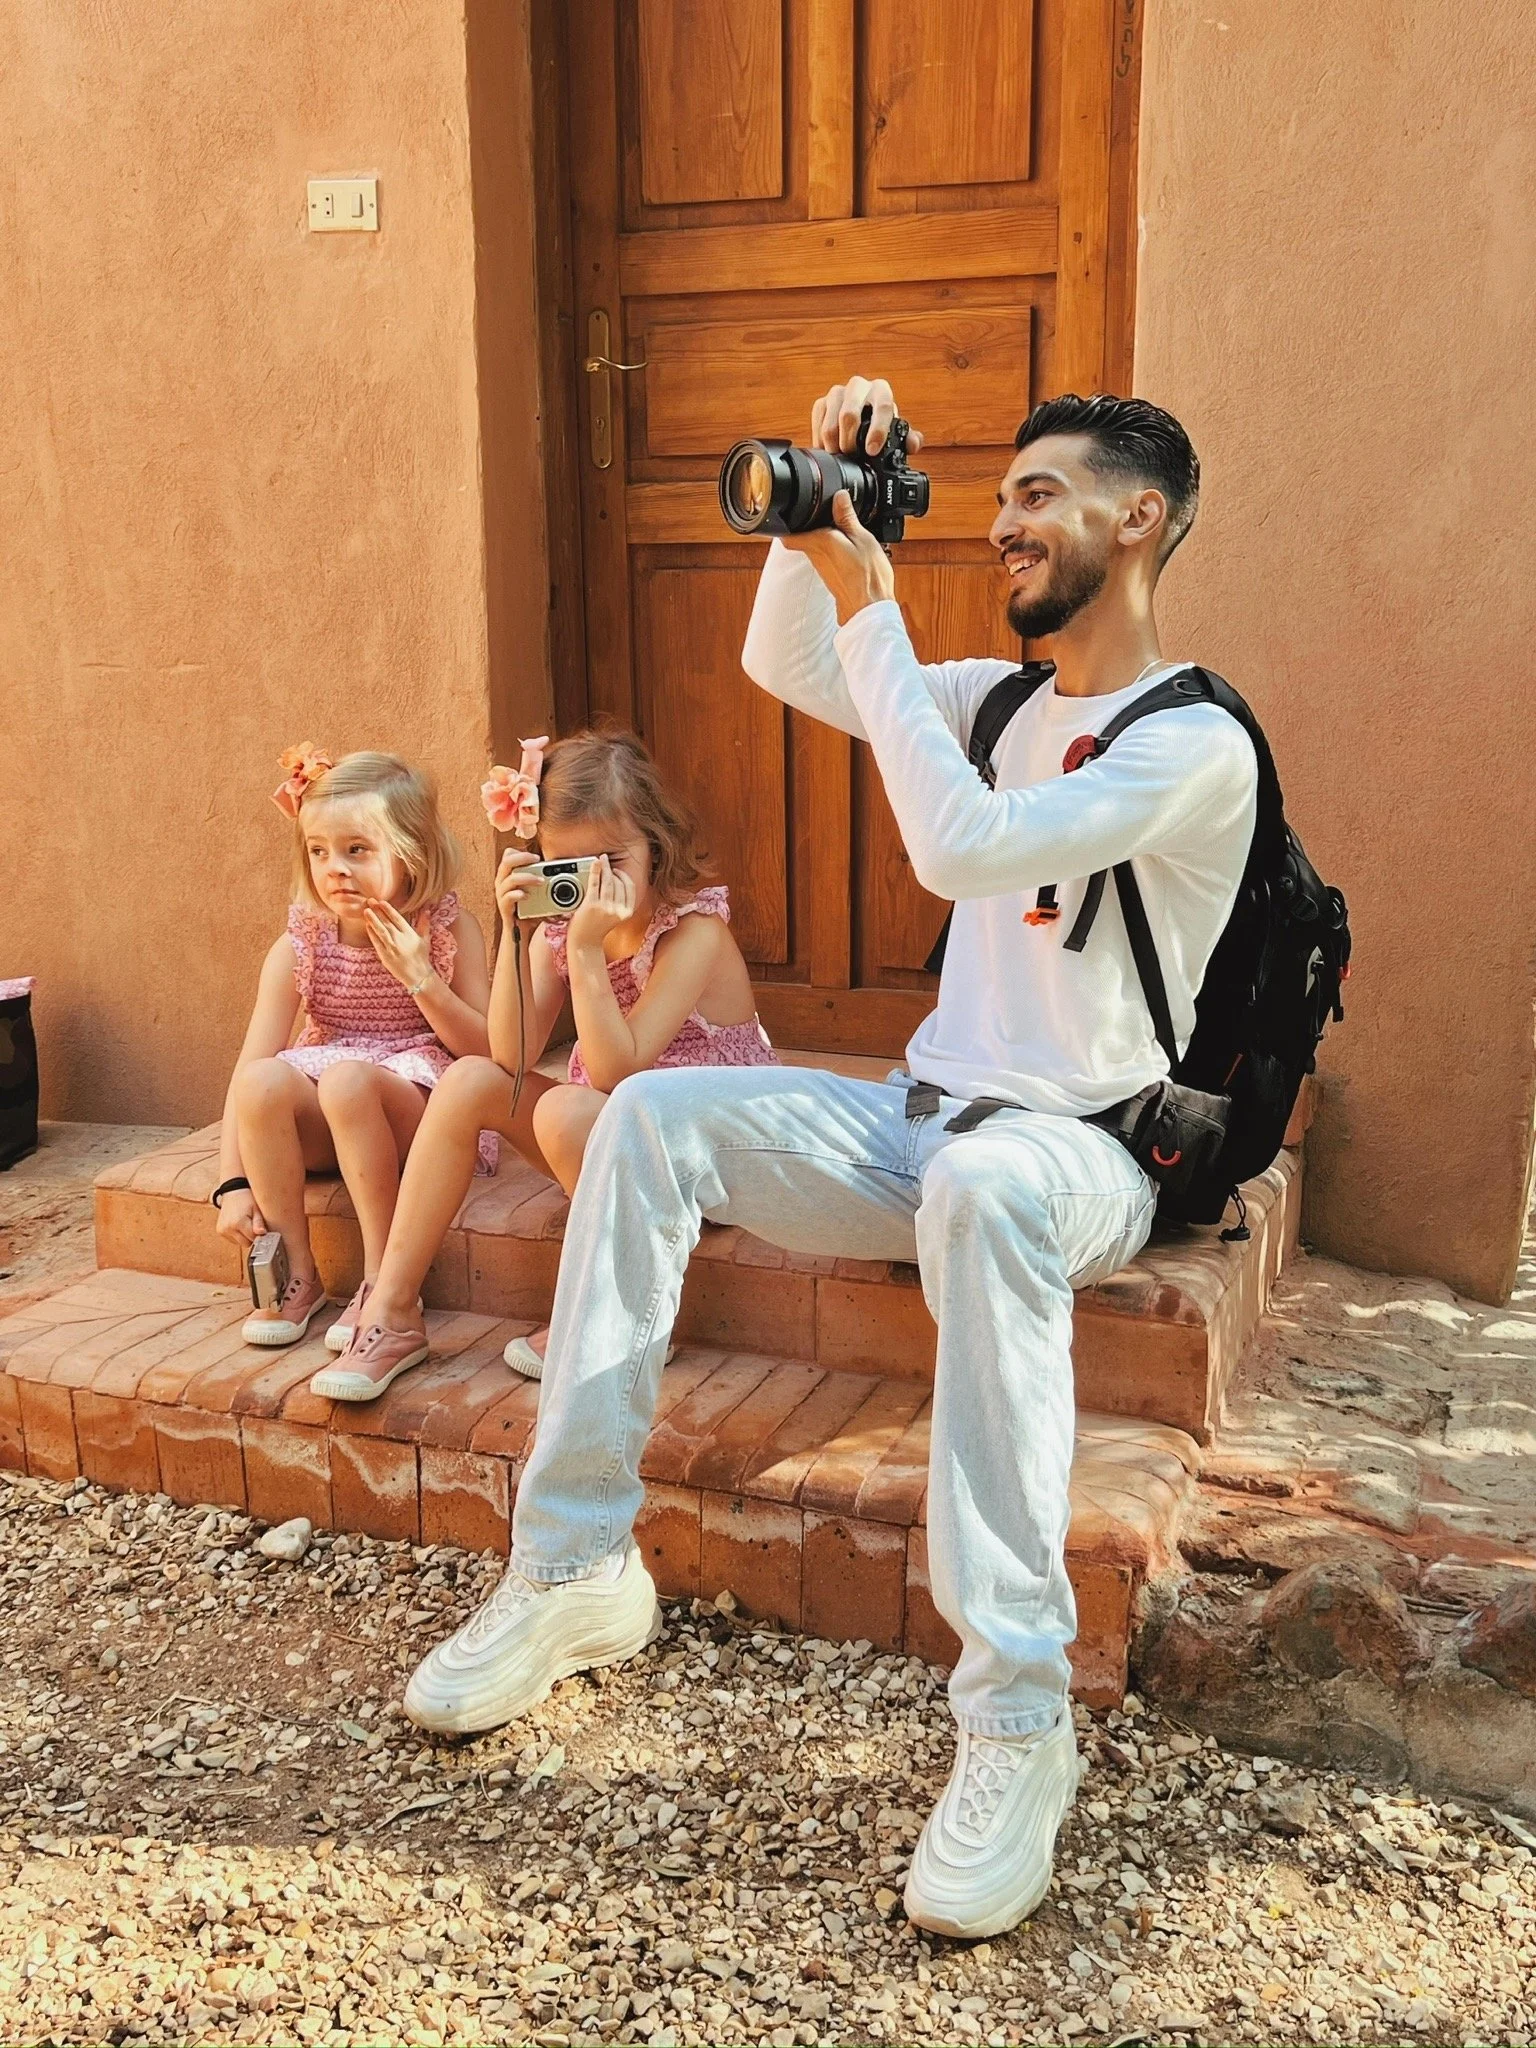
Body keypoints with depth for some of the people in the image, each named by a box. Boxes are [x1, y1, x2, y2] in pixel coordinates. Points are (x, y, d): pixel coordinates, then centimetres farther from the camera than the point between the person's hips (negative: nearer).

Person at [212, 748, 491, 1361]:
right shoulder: (299, 946, -2)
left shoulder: (448, 930, -5)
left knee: (346, 1080, -35)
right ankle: (299, 1275, -15)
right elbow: (248, 1066, -8)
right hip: (324, 1128, 3)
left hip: (419, 1103, -3)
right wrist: (234, 1183, -18)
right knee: (264, 1080, -30)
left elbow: (487, 1051, -7)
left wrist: (421, 978, -20)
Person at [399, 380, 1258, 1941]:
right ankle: (574, 1568, -10)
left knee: (985, 1187, -43)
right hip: (929, 1119, 7)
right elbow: (783, 669, 17)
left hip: (1086, 1149, -7)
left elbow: (962, 846, -26)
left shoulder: (1194, 744, -12)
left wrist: (870, 601, -20)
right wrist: (821, 509, 2)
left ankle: (1016, 1715, -36)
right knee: (654, 1116, -13)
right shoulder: (1005, 697, 13)